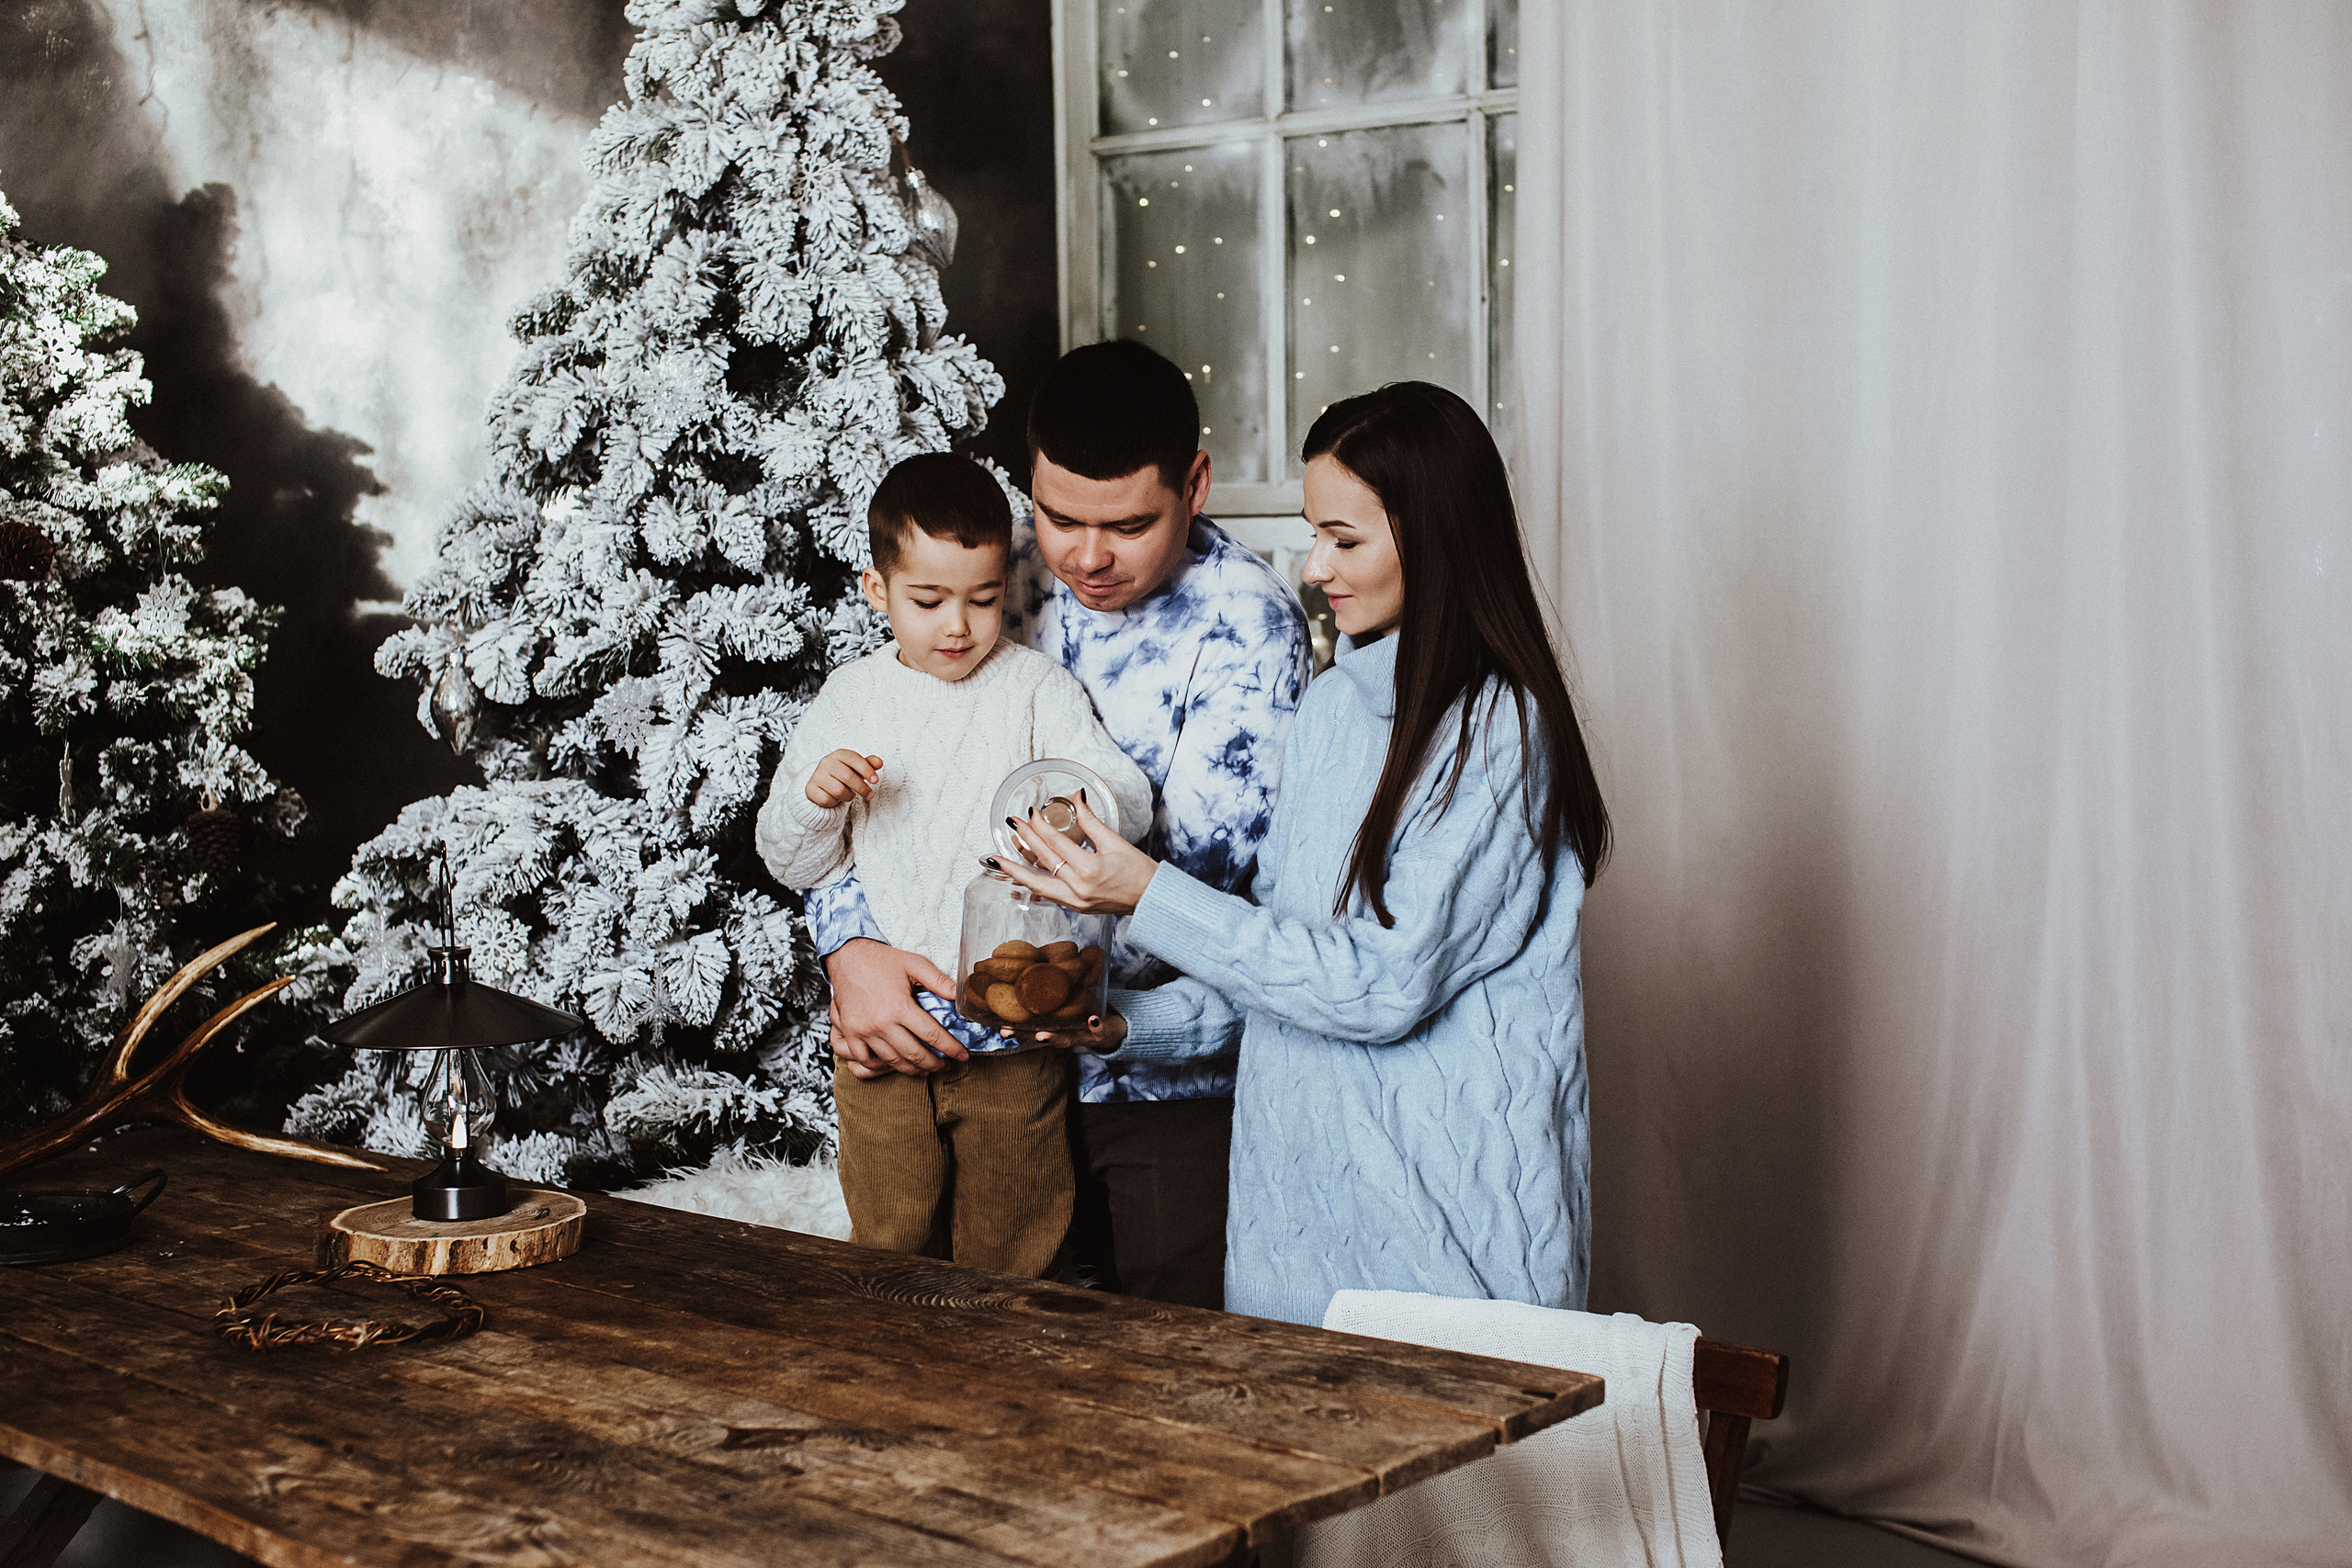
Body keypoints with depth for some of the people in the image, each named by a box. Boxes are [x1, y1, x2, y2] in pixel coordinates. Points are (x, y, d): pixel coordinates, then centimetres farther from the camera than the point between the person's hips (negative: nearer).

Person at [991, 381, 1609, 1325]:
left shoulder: (1498, 731, -15)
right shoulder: (1335, 703, 10)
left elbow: (1383, 983, -20)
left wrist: (1152, 898, -17)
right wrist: (1132, 1023, 5)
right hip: (1303, 1179, 7)